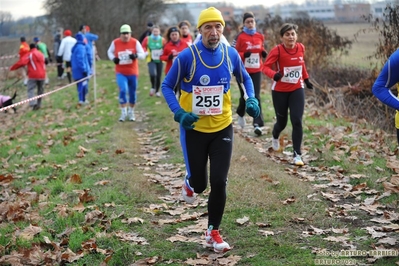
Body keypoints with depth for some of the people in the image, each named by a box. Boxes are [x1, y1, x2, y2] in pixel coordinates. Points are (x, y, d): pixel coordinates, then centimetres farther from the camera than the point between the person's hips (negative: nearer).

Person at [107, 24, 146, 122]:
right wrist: (113, 58, -9)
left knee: (132, 93, 11)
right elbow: (109, 52, 12)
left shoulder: (135, 42, -7)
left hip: (132, 72, 1)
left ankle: (131, 112, 30)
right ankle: (123, 112, -6)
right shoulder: (115, 42, -5)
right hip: (121, 72, -1)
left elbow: (143, 55, -5)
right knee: (123, 90, -18)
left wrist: (136, 55, -27)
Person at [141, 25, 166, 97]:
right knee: (152, 74, -24)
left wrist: (163, 52, -15)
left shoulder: (162, 40, -2)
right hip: (151, 60, -2)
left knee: (158, 76, 7)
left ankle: (157, 91, 28)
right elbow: (143, 47, 7)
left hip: (159, 60, 2)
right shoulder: (147, 39, -3)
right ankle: (153, 87, 2)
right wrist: (145, 52, -11)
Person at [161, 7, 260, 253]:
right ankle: (190, 183, 47)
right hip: (194, 128, -2)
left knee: (219, 182, -4)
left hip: (222, 127, 2)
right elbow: (167, 86, -5)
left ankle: (213, 232, 15)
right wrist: (179, 113, -20)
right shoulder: (187, 56, -14)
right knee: (199, 184, 7)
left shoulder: (230, 54, -4)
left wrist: (251, 100, -4)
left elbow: (245, 78, 14)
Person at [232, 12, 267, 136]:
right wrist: (243, 55, -23)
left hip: (256, 71, 2)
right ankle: (240, 114, 39)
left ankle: (258, 124, -13)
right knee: (245, 96, 7)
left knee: (256, 97, -7)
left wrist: (263, 53, -2)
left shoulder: (260, 37, 5)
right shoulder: (240, 37, -7)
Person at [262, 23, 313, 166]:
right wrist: (274, 74, -38)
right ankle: (275, 137, 49)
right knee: (282, 122, 11)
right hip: (280, 91, -2)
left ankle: (297, 154, -1)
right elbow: (266, 66, -18)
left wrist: (306, 79, 20)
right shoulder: (277, 50, -17)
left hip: (297, 90, 2)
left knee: (297, 121, -10)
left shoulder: (301, 48, -4)